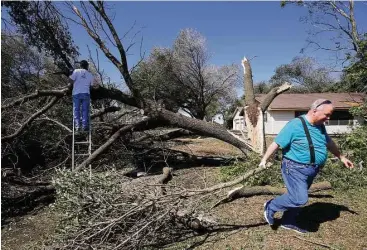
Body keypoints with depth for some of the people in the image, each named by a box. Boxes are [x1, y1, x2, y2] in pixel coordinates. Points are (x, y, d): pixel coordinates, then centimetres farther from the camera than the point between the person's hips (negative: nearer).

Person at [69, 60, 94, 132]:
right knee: (85, 110, 3)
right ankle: (85, 126, -3)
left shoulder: (76, 71, 1)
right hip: (86, 93, 1)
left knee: (76, 110, 3)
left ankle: (77, 126, -5)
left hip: (76, 93, -1)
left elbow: (71, 80, -4)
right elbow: (90, 85, 10)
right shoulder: (90, 75, 11)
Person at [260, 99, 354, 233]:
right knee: (299, 199, -13)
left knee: (297, 197, 16)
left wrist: (341, 157, 31)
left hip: (311, 170, 8)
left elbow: (329, 142, 24)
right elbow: (277, 143, -19)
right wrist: (264, 159, -23)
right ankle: (270, 206, 7)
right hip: (295, 168, -8)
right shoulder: (295, 125, -19)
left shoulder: (320, 126, 7)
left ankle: (288, 222, 33)